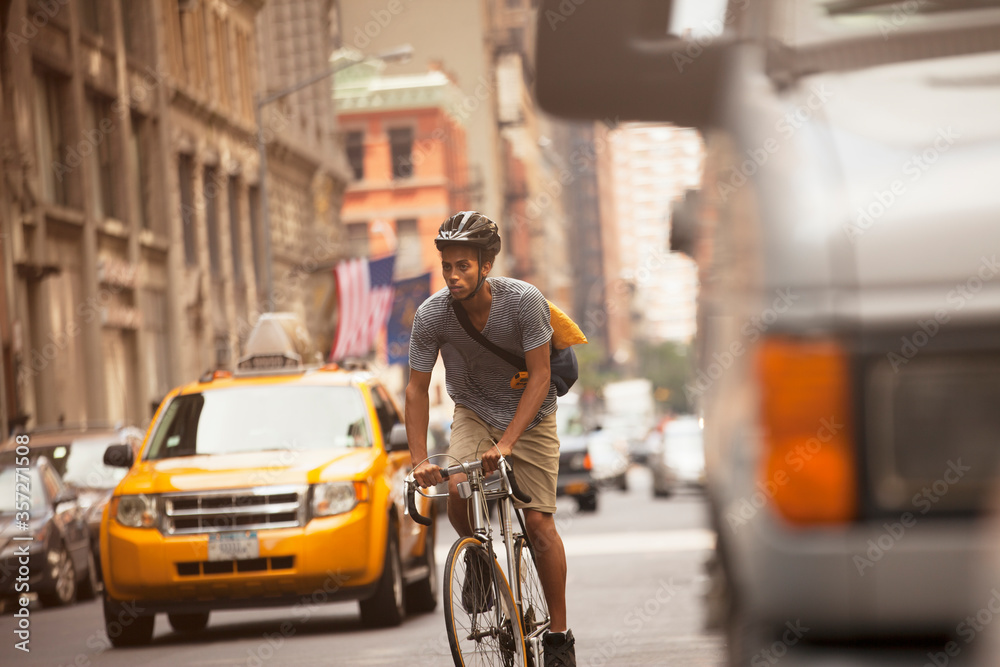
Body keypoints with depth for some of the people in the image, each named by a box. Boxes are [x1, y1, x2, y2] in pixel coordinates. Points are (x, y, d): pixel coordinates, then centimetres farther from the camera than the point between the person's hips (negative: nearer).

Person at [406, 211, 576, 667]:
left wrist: (506, 444, -32)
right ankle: (477, 557, 7)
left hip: (530, 415, -2)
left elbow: (539, 377, -24)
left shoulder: (524, 301, -28)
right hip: (474, 412, 2)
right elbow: (417, 389, -13)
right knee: (458, 490, -26)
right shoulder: (431, 315, -21)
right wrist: (419, 460, -23)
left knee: (539, 523, -7)